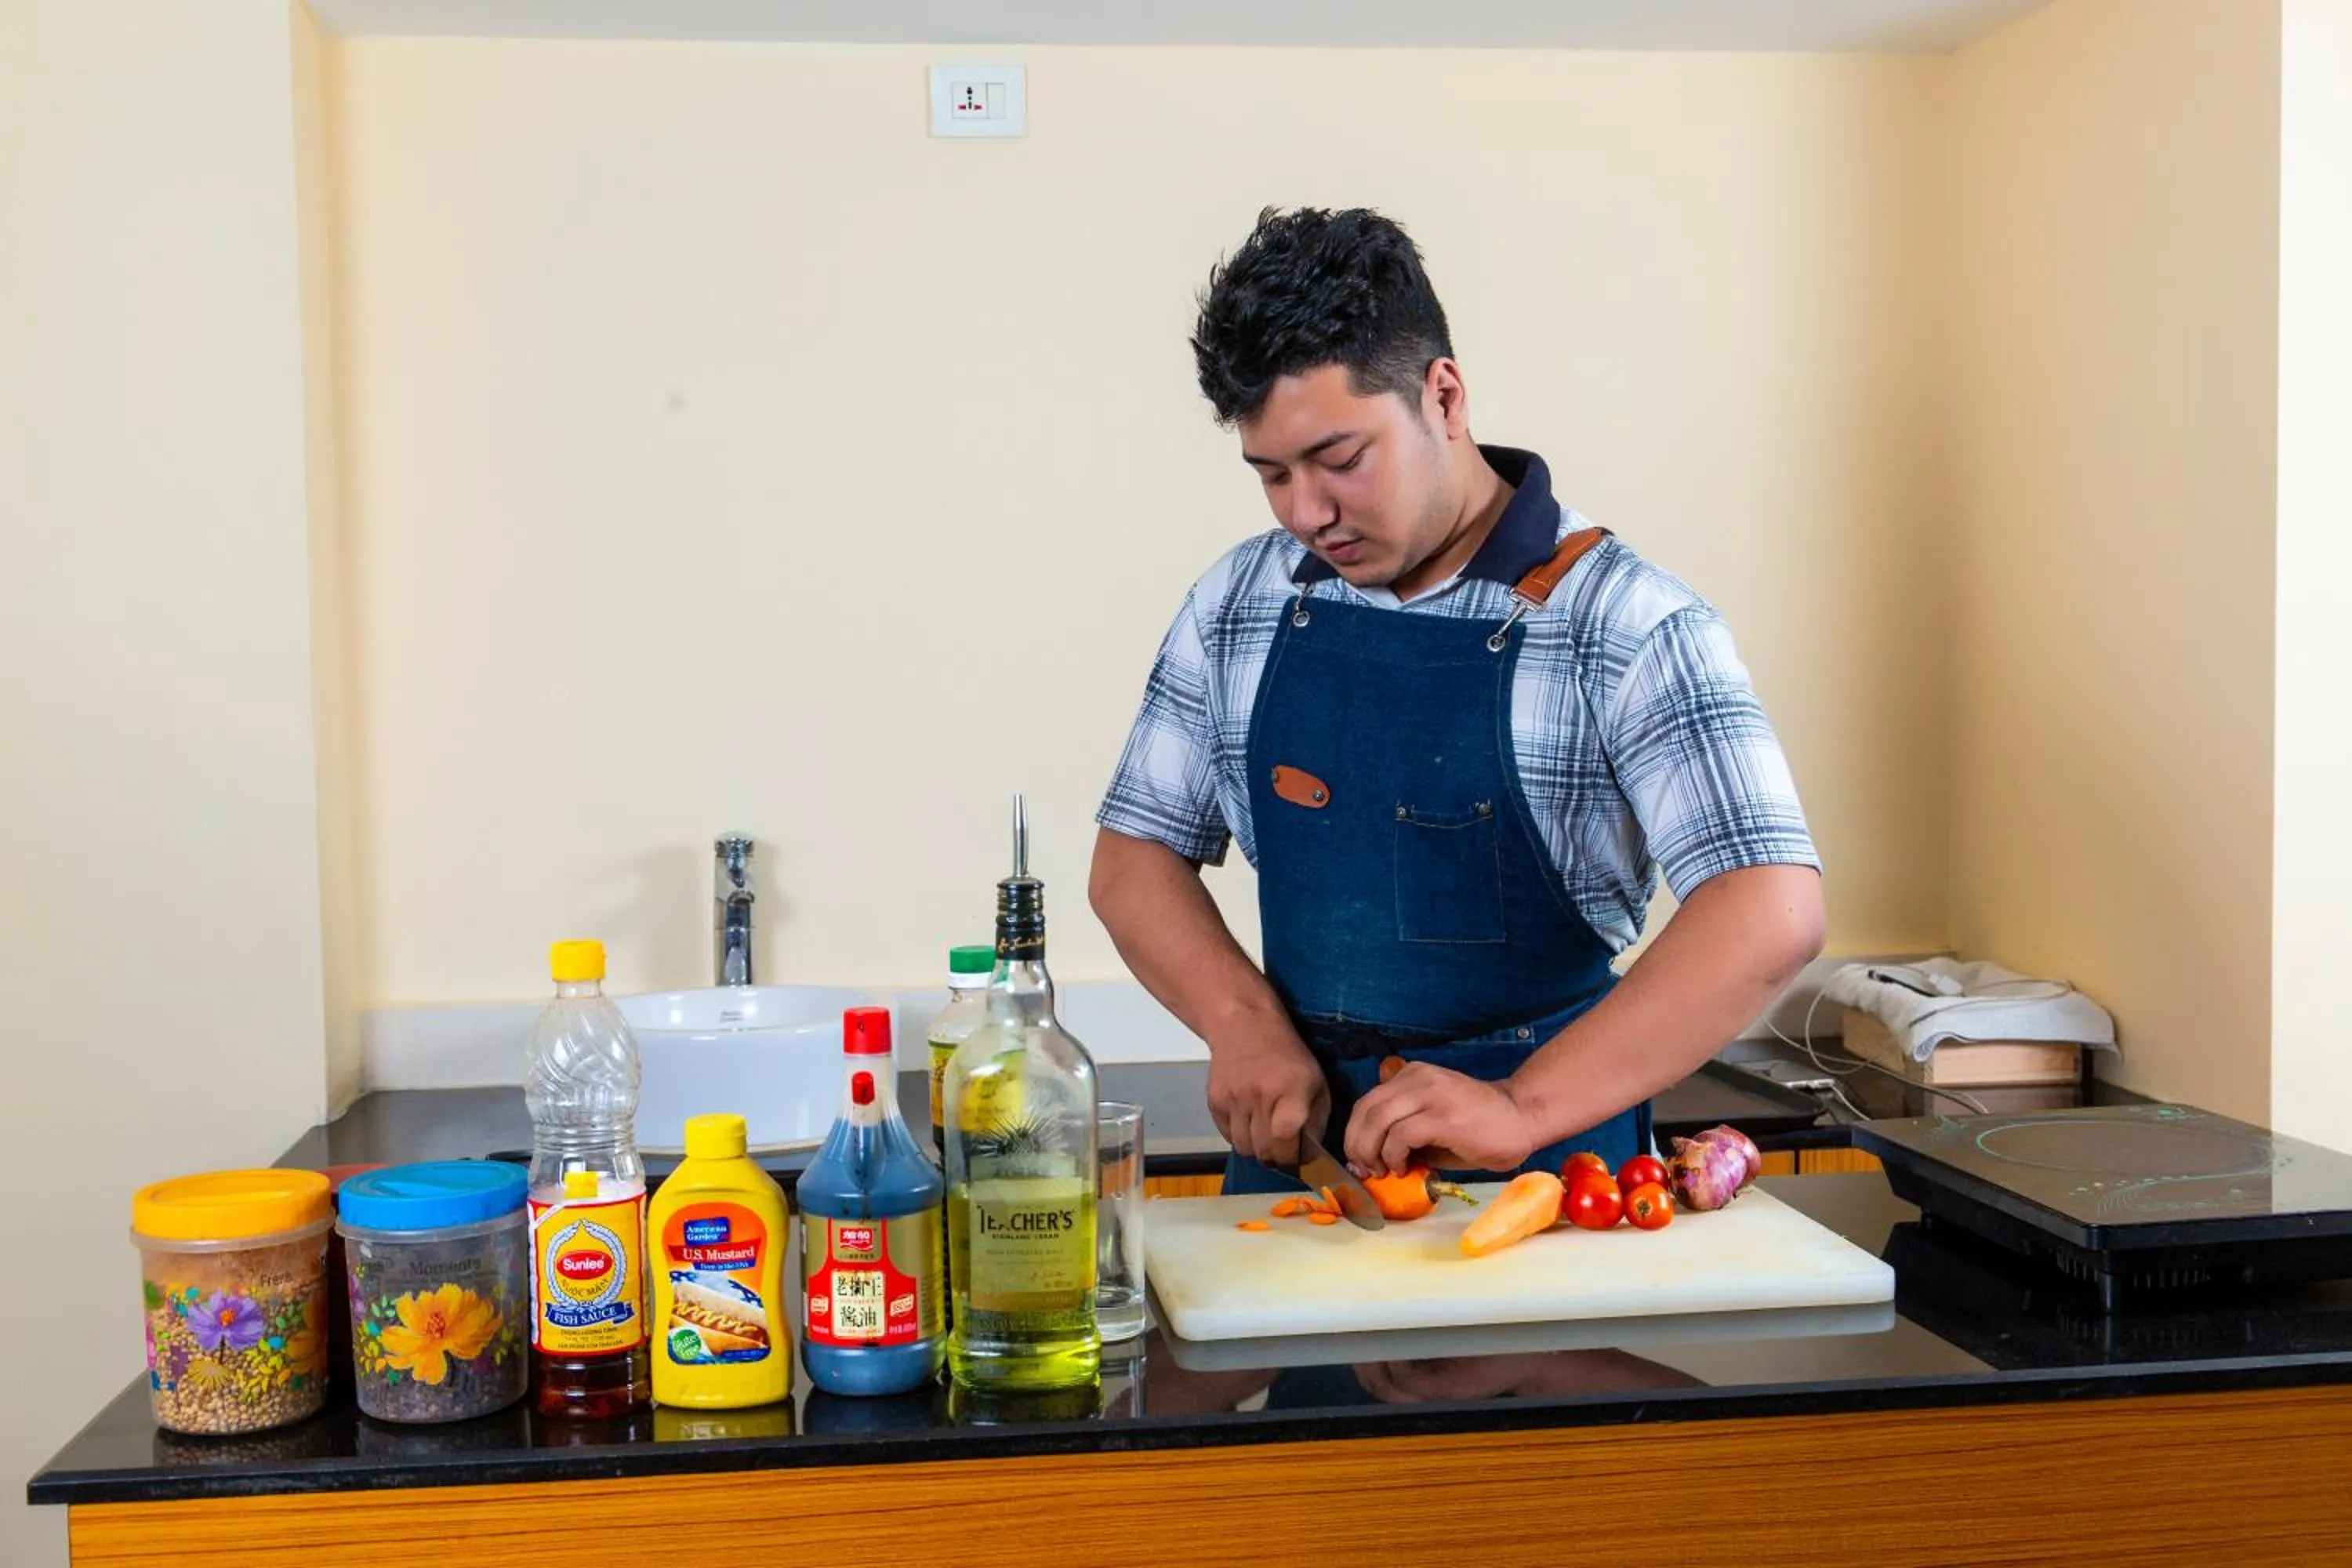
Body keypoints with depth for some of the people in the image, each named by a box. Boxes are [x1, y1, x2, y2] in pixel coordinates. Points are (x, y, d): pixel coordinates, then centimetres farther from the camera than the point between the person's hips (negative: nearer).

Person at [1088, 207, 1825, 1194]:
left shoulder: (1624, 622, -6)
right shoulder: (1238, 606, 8)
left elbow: (1772, 916, -15)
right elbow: (1136, 855, 13)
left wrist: (1524, 1109, -21)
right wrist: (1244, 1024, -4)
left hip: (1551, 1162, -3)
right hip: (1298, 1138, 4)